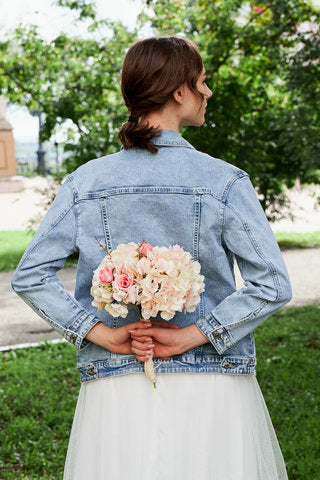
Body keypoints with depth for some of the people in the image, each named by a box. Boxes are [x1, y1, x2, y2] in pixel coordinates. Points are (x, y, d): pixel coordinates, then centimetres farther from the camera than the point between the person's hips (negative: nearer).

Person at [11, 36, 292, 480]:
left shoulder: (86, 181, -1)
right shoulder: (224, 181, -9)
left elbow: (29, 277, -4)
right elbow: (272, 285, -13)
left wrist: (101, 333, -6)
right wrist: (190, 337, -11)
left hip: (116, 392, 3)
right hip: (211, 391, -2)